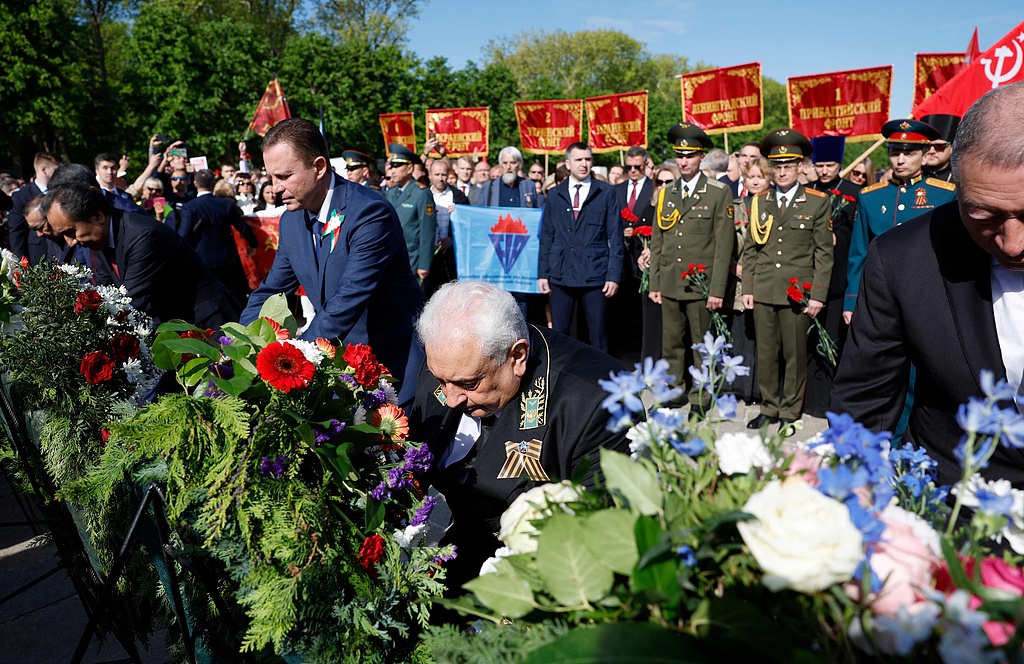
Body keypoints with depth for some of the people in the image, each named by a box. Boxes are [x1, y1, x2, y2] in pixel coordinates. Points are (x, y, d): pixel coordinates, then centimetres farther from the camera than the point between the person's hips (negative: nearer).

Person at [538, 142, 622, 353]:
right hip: (561, 274, 2)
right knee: (558, 332, 5)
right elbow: (546, 237, 13)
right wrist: (542, 273, 6)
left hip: (594, 274, -2)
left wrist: (614, 275, -6)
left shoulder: (606, 193, 4)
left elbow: (615, 237, 1)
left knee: (598, 333, 1)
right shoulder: (555, 195, 11)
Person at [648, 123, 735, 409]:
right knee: (671, 344, 9)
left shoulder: (719, 192, -1)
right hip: (670, 284, 4)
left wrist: (717, 288, -11)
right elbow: (657, 242, 13)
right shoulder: (666, 193, 13)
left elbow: (724, 244, -6)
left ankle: (700, 400, 16)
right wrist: (654, 283, 7)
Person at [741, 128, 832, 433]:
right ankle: (768, 408, 21)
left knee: (795, 355, 4)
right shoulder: (760, 202, 10)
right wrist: (747, 288, 5)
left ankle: (789, 413, 16)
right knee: (765, 354, 8)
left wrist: (817, 295, -6)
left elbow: (824, 254, 0)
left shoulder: (817, 202, 1)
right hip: (763, 292, 3)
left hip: (797, 292, -3)